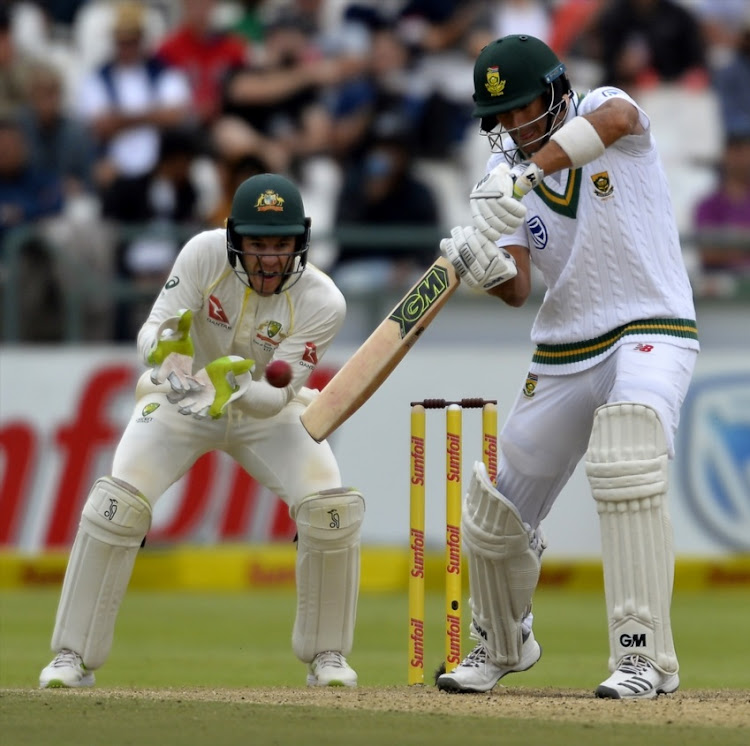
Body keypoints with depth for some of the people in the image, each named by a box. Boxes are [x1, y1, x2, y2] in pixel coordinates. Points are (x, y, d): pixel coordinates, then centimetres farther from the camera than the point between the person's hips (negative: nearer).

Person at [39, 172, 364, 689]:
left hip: (266, 411, 0)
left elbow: (278, 396, -28)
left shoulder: (322, 302, -27)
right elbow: (150, 335, -25)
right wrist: (166, 346, -48)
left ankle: (327, 656, 2)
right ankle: (73, 659, -8)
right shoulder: (205, 254, -26)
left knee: (332, 510, -19)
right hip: (182, 401, 0)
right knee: (117, 505, -19)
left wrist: (239, 384, -49)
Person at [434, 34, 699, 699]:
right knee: (494, 517, 11)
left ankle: (645, 656, -31)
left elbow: (617, 118, -37)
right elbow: (518, 290, -8)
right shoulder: (505, 170, 3)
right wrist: (486, 269, -32)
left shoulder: (601, 111, -8)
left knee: (627, 465, -34)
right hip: (562, 356, 6)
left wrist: (526, 174, -47)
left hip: (651, 332, -6)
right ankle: (502, 645, 41)